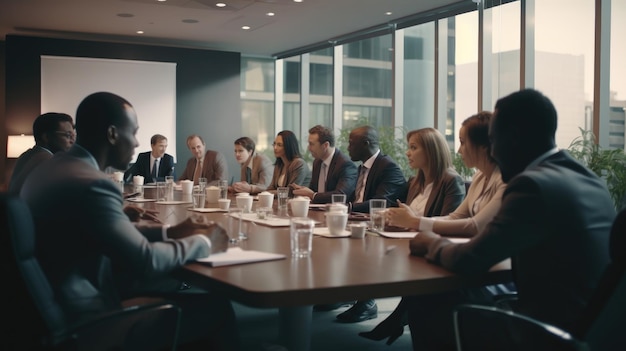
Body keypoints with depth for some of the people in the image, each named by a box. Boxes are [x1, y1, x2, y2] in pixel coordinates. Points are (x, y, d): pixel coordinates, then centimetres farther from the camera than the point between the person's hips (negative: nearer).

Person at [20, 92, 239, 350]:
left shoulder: (54, 167, 6)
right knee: (216, 306, -2)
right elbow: (146, 261, -22)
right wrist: (203, 242, -7)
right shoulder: (90, 184, -25)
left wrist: (167, 232, 7)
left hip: (55, 302, 10)